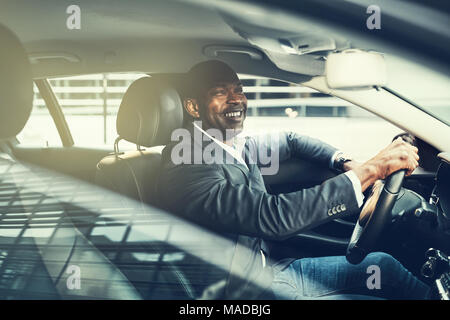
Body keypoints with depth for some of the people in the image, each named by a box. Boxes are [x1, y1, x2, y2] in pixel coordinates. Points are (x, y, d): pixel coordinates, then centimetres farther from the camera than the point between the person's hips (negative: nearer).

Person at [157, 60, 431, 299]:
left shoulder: (238, 148, 4)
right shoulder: (185, 168, -24)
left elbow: (290, 140, 24)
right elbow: (273, 217, -34)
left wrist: (346, 163, 6)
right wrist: (370, 170, -31)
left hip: (272, 270, 9)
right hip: (248, 291, -9)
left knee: (383, 265, 8)